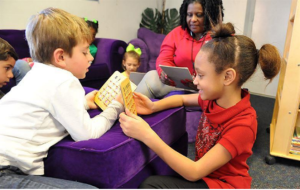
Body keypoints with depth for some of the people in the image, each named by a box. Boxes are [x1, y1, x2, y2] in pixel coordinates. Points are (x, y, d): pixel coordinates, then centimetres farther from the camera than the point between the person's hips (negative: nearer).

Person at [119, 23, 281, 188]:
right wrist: (154, 106, -9)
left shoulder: (242, 125, -28)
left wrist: (147, 136, -35)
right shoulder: (214, 98, -7)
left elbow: (194, 172, -29)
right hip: (203, 173, 7)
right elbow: (183, 99, 13)